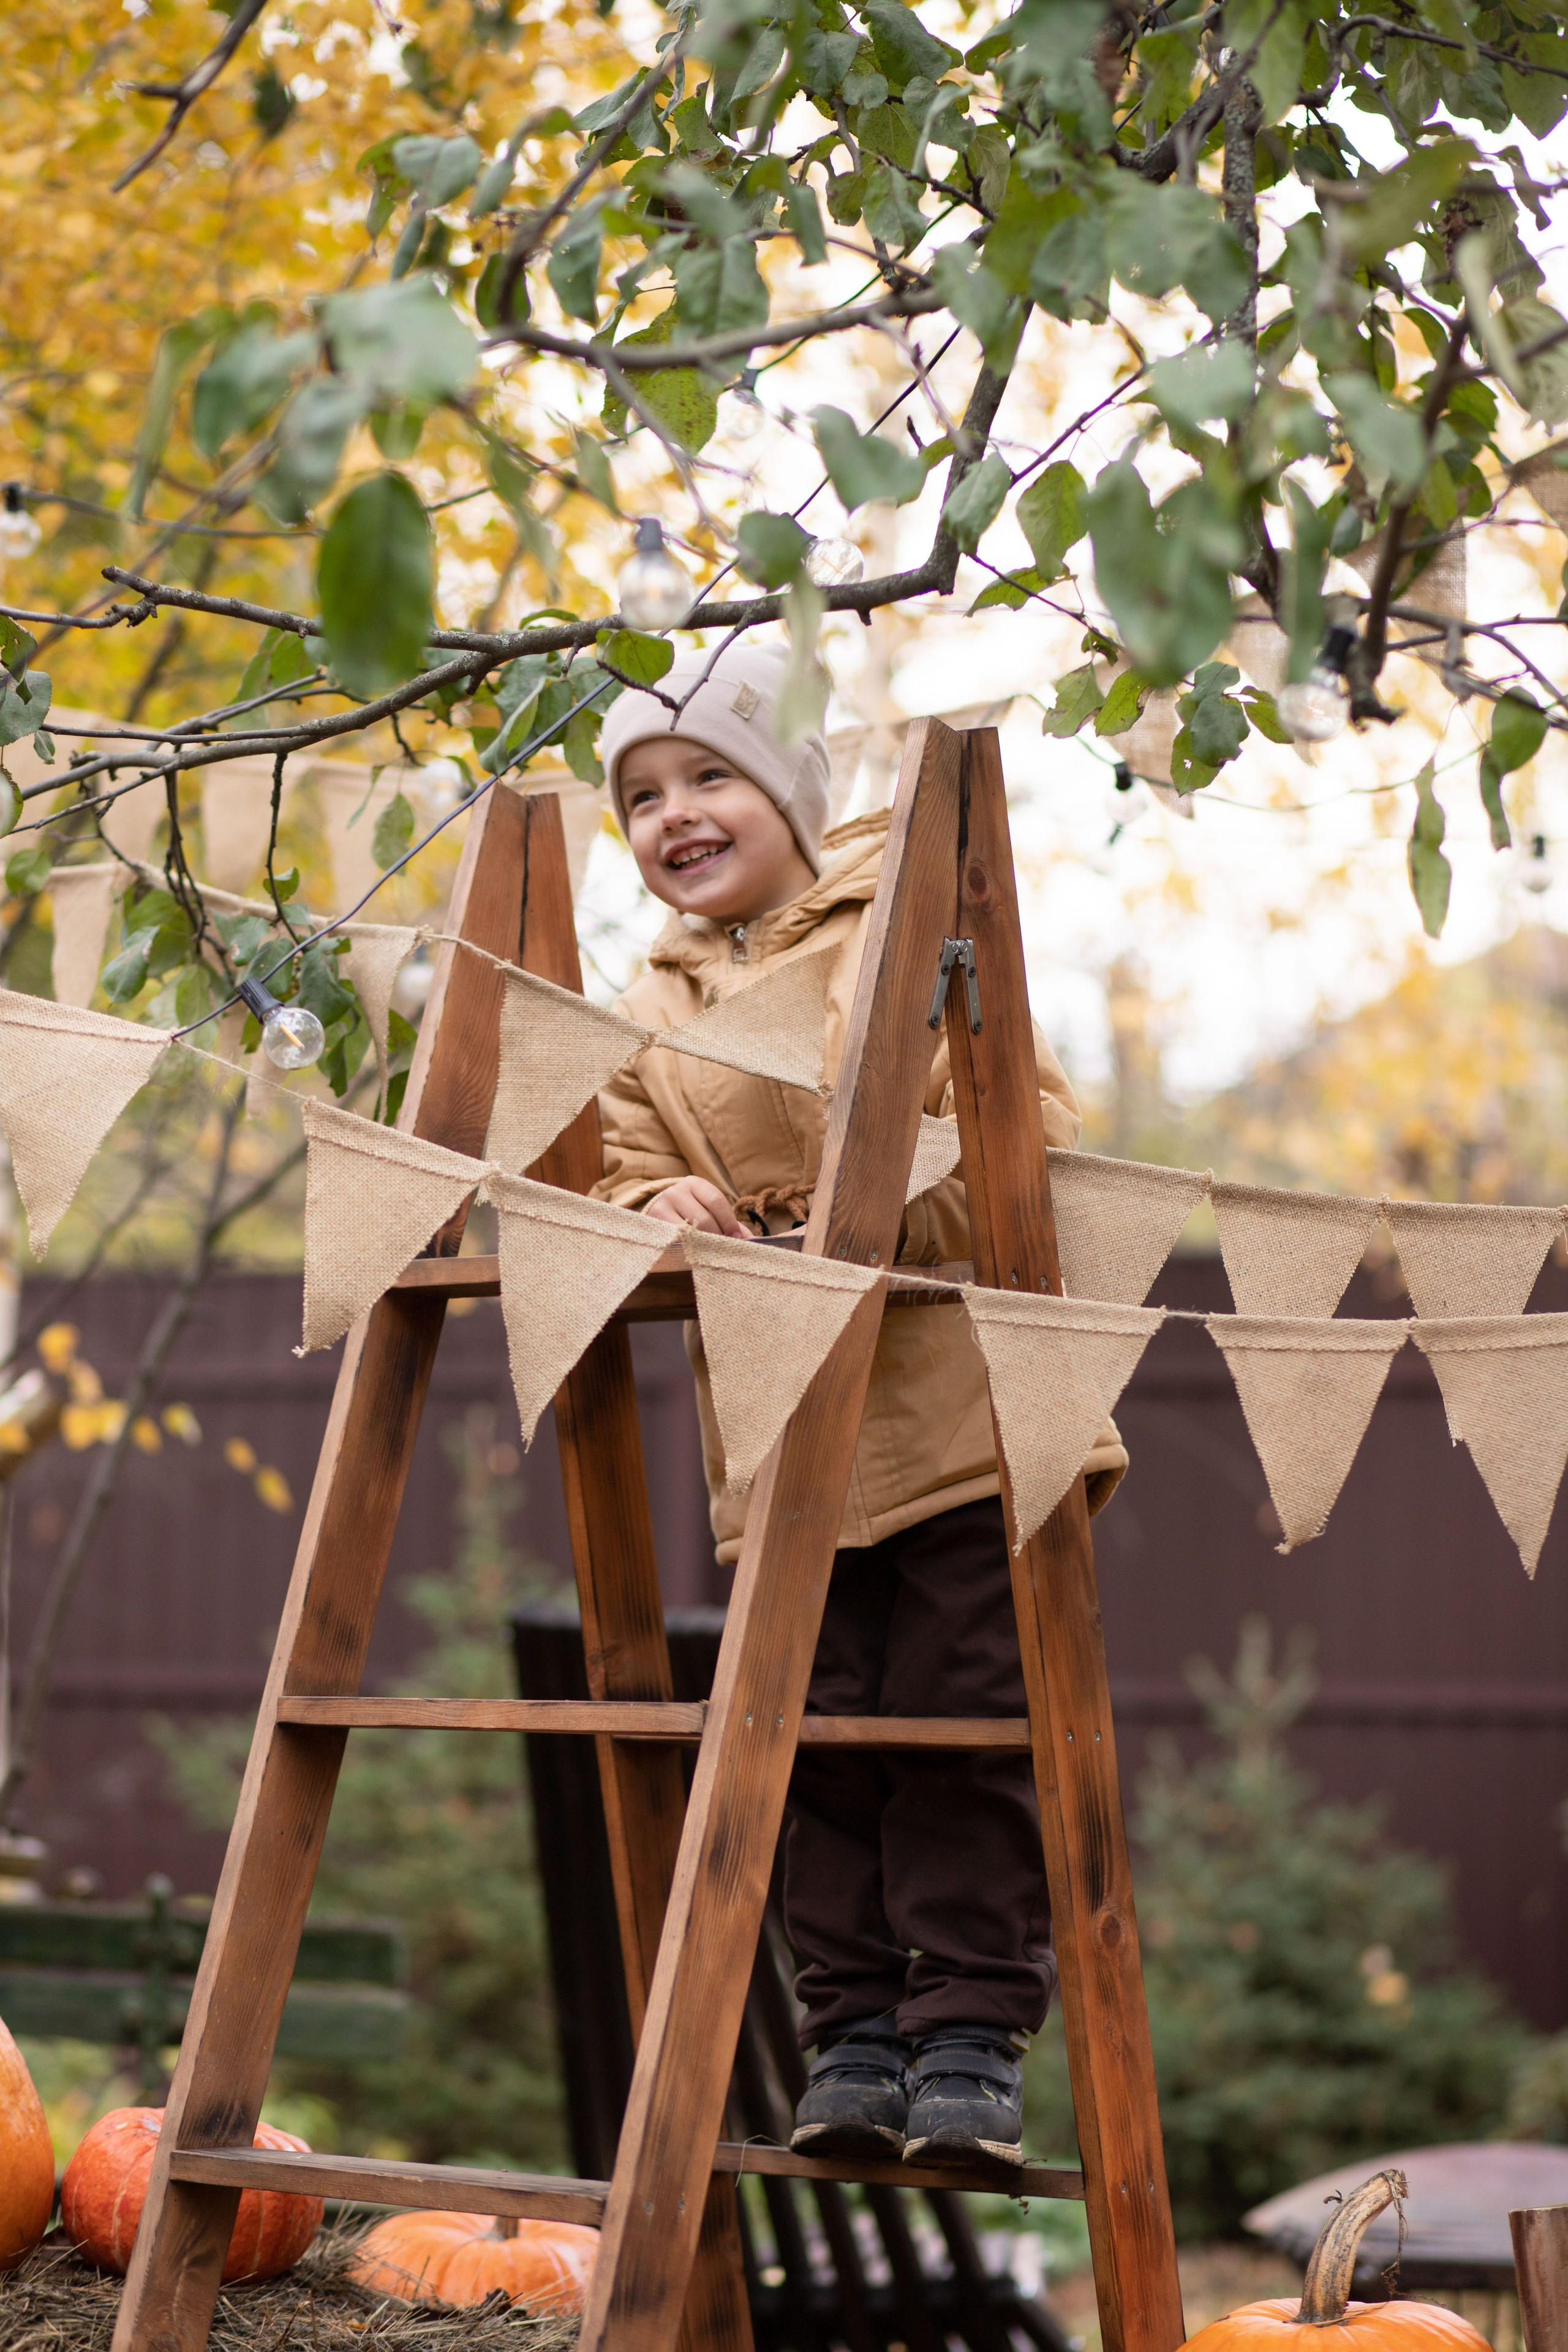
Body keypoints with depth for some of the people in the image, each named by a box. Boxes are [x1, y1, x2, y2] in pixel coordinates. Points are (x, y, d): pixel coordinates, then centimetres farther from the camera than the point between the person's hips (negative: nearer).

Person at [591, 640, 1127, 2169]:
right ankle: (853, 2039, 10)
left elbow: (1035, 1126, -4)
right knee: (818, 1740, 2)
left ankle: (970, 2039, 1)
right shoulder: (645, 1018, 14)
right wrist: (662, 1210, -13)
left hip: (966, 1411, -3)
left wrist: (891, 1214, -18)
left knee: (967, 1722, -5)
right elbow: (628, 1176, 11)